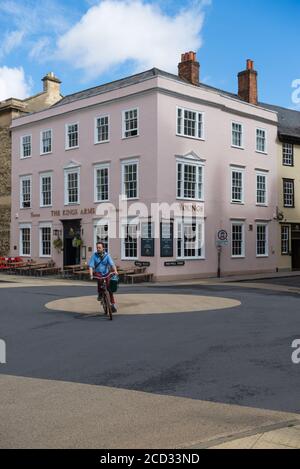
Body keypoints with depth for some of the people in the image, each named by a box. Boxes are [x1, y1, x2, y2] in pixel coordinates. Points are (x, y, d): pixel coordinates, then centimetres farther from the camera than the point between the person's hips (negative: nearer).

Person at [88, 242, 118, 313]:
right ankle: (100, 294, -12)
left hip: (106, 274, 1)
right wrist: (91, 274, -29)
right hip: (98, 273, -1)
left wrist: (115, 271, -35)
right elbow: (91, 265, -12)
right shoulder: (94, 255, -5)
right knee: (100, 278, -35)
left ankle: (113, 304, 1)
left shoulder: (107, 255, -5)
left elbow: (112, 264, -17)